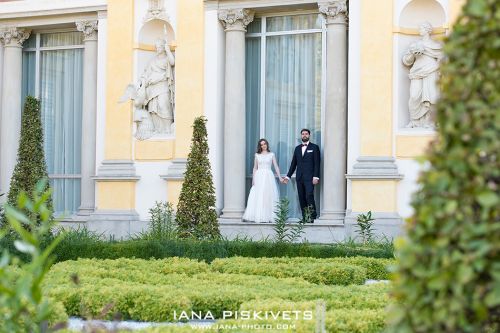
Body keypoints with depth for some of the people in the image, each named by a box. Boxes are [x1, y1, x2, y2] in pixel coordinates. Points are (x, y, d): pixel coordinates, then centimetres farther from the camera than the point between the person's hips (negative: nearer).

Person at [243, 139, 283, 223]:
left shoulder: (271, 155, 8)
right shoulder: (257, 155, 10)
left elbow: (276, 167, 6)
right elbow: (255, 168, 11)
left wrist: (279, 177, -2)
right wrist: (253, 179, 2)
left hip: (268, 177, 0)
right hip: (259, 177, 1)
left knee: (268, 197, -4)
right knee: (257, 197, -6)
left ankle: (268, 217, -3)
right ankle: (257, 216, -7)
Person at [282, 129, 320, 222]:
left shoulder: (314, 147, 4)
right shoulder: (297, 148, 17)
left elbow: (317, 163, -3)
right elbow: (293, 164, 18)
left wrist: (316, 176, -12)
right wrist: (288, 176, 13)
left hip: (309, 177, -5)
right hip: (299, 177, 5)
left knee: (309, 196, -16)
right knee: (301, 198, 2)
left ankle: (312, 216, -11)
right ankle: (304, 217, 5)